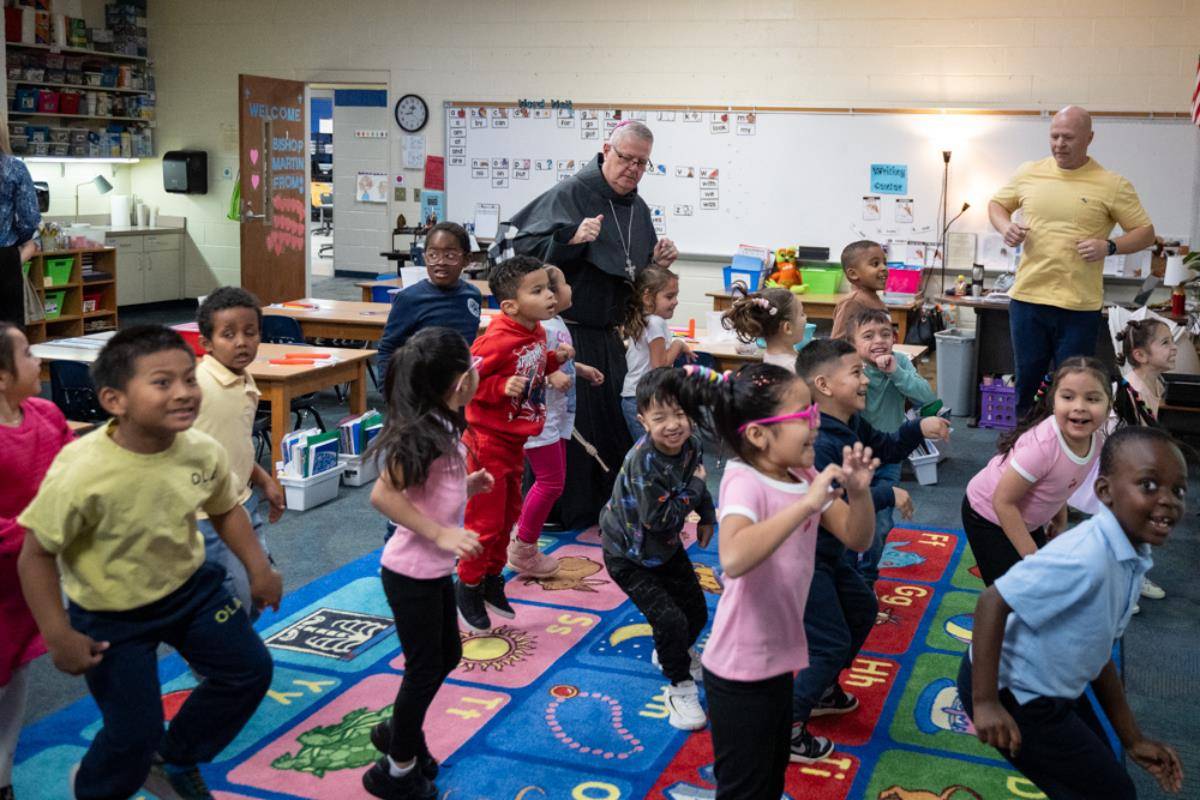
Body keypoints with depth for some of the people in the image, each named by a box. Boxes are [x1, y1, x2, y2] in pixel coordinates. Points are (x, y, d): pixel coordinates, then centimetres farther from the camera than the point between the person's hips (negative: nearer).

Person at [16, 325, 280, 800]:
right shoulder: (82, 473, -33)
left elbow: (225, 509, 4)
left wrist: (258, 568, -2)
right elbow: (37, 554, -22)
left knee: (250, 669, 11)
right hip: (110, 615, -5)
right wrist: (59, 635, -23)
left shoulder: (204, 452, -18)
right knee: (134, 737, -2)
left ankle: (174, 762, 36)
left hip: (189, 585, 6)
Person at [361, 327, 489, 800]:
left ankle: (398, 732, 42)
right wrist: (441, 534, -28)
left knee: (446, 656, 21)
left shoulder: (441, 428, 4)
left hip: (434, 569, 9)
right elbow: (383, 495, -28)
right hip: (412, 573, -9)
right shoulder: (425, 434, -24)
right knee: (425, 668, 6)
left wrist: (465, 487, 2)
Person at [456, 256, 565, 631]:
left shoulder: (537, 332, 3)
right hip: (488, 441, -9)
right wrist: (502, 387, -34)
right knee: (486, 519, 1)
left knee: (508, 514, 20)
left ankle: (492, 580, 37)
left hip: (514, 440, 9)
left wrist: (554, 359, 3)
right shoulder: (497, 340, -25)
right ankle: (468, 588, 20)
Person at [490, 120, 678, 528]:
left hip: (608, 338, 7)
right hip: (566, 335, -7)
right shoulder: (569, 194, -11)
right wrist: (570, 237, -30)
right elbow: (514, 245, -19)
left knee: (609, 426, 12)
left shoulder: (638, 209, 12)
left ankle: (599, 516, 26)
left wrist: (658, 263, 2)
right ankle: (554, 520, 11)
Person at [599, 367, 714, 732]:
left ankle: (675, 653, 48)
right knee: (670, 619, -16)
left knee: (697, 611, 16)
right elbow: (660, 518, -35)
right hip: (628, 554, -7)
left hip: (666, 545, 7)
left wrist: (707, 517, 11)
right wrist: (694, 487, -28)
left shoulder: (691, 443, -13)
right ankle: (681, 687, 8)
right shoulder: (643, 462, -35)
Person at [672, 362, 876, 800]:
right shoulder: (744, 481, -24)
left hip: (779, 657, 8)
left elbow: (857, 539, 4)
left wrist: (859, 491, -15)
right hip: (741, 670, -8)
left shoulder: (804, 477, 0)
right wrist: (807, 504, -40)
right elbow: (734, 559, -43)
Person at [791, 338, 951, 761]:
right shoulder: (818, 443, -30)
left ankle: (822, 690, 41)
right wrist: (888, 496, -23)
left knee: (862, 609, 25)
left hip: (829, 552, 10)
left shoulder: (852, 425, 1)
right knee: (832, 643, -4)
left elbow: (884, 449, 19)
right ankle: (786, 728, 8)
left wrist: (919, 429, 2)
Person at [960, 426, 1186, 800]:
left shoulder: (1133, 559, -4)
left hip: (1054, 689, 9)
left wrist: (1133, 740, 11)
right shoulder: (1086, 558, -33)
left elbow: (1098, 652, 5)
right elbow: (993, 602, -32)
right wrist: (985, 702, -30)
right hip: (1013, 694, -9)